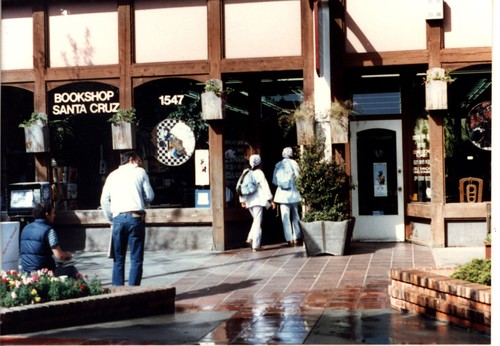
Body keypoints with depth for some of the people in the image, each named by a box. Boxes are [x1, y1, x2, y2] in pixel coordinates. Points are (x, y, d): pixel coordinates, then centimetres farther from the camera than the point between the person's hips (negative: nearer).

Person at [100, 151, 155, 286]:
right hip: (136, 217, -3)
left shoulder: (113, 175, 18)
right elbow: (149, 196, 5)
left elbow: (104, 200, 10)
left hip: (118, 218, 3)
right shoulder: (140, 172, 10)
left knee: (118, 258, 10)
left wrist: (111, 219, 16)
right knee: (136, 258, 1)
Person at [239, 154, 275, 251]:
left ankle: (250, 238, 5)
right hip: (258, 200, -6)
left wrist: (242, 200, 16)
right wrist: (270, 200, -8)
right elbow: (265, 187, -11)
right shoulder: (259, 173, -8)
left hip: (249, 201, 6)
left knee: (256, 221, 20)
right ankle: (256, 245, -2)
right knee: (258, 222, -2)